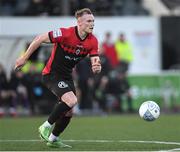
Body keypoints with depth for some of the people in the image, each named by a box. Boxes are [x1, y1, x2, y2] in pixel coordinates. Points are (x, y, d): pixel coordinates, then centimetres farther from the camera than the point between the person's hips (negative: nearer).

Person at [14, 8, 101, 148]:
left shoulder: (93, 41, -7)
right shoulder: (65, 34, -24)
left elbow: (95, 66, -7)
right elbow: (40, 39, -16)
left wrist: (97, 67, -33)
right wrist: (24, 59, -11)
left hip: (67, 77, 7)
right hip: (52, 74, -7)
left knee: (68, 112, 9)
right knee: (71, 101, -26)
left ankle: (53, 139, 32)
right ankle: (46, 127, -9)